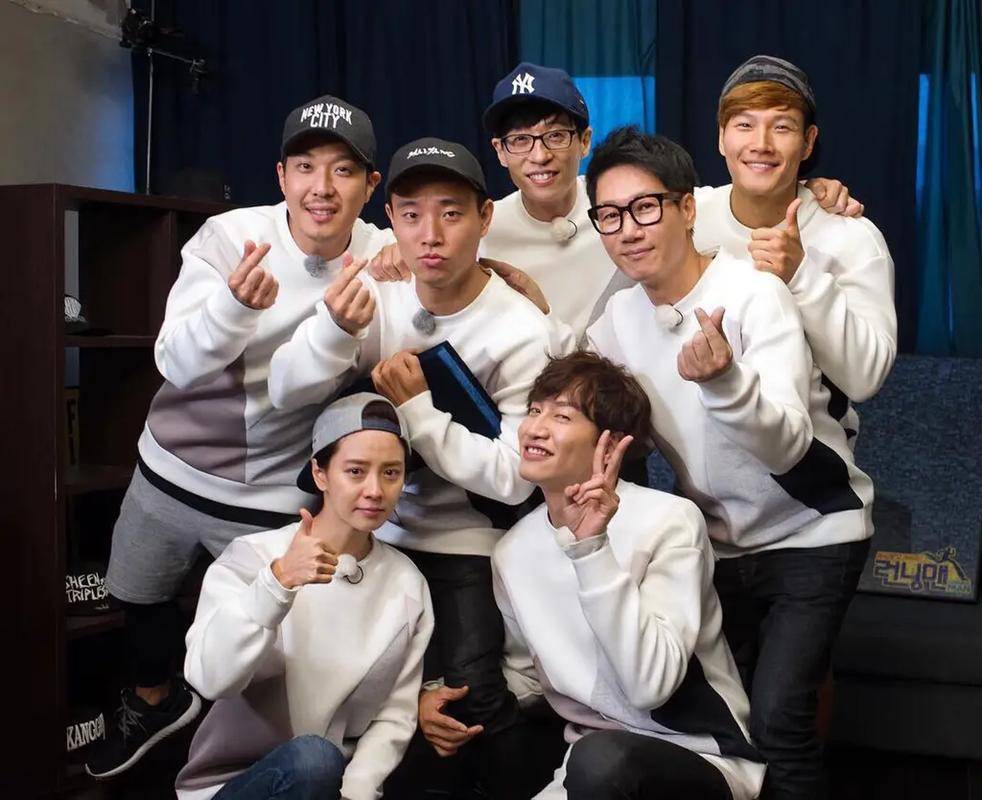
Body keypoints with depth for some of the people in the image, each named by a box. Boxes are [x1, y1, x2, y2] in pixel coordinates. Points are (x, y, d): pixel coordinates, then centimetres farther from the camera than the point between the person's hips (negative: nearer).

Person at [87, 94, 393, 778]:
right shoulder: (228, 237, -15)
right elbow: (178, 364, -22)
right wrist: (237, 303, -41)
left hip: (280, 496, -2)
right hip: (175, 469, 2)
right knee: (138, 599, 24)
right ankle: (155, 701, 56)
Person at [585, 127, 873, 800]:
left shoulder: (755, 294, -20)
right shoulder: (620, 315, -1)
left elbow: (787, 447, -32)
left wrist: (725, 379, -50)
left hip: (810, 532, -6)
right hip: (718, 539, 6)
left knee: (775, 717, -17)